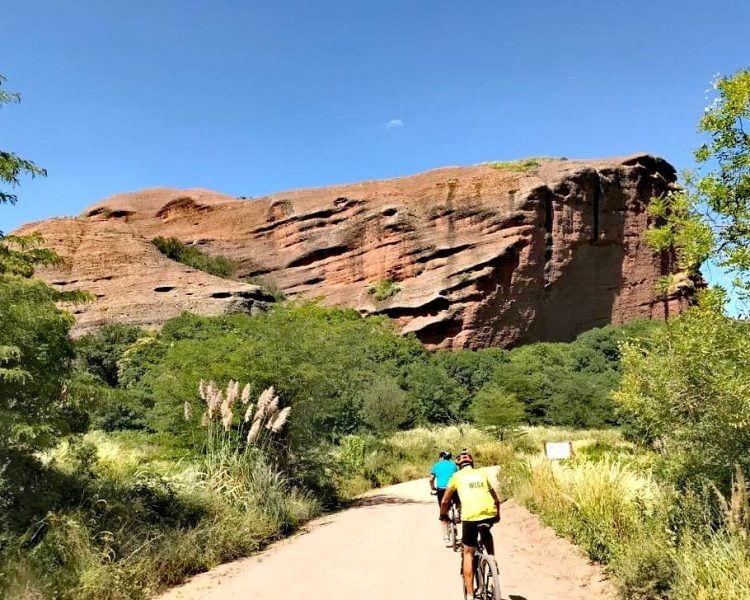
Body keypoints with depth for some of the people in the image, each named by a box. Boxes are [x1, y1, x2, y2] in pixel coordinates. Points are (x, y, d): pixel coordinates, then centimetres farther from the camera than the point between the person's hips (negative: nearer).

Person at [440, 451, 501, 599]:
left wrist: (443, 515, 35)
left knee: (468, 554, 14)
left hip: (470, 515, -3)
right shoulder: (482, 473, 23)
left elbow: (445, 501, 16)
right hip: (490, 513, 3)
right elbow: (496, 499, 27)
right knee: (487, 534, 39)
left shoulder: (457, 476, 16)